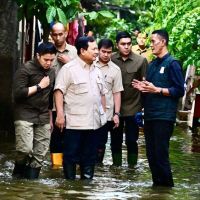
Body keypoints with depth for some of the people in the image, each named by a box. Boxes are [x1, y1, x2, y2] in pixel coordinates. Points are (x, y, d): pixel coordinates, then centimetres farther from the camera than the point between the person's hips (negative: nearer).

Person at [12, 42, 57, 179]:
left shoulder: (52, 72, 12)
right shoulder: (26, 69, -9)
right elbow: (18, 93, -17)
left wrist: (50, 117, 22)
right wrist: (39, 86, -13)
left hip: (43, 117, 6)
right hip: (25, 116, -6)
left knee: (40, 154, 1)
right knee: (25, 149, -18)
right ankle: (18, 175, 6)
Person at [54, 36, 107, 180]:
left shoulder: (97, 71, 15)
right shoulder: (69, 69, -7)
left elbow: (102, 93, 22)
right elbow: (59, 91, -11)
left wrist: (104, 113, 18)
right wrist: (60, 114, -18)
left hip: (94, 122, 6)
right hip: (74, 123, -6)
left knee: (90, 156, 10)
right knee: (71, 156, -1)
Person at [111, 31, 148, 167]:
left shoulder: (141, 61, -6)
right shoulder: (111, 60, -2)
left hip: (133, 107, -2)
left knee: (132, 140, 2)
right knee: (115, 140, 11)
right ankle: (116, 167, 23)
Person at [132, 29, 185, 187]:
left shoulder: (172, 64, -7)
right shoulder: (152, 65, 16)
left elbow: (179, 91, -11)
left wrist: (156, 90, -17)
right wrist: (142, 87, 4)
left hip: (164, 116, -7)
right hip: (150, 115, 7)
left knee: (161, 154, -7)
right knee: (151, 154, 9)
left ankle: (166, 187, 2)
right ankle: (157, 184, 17)